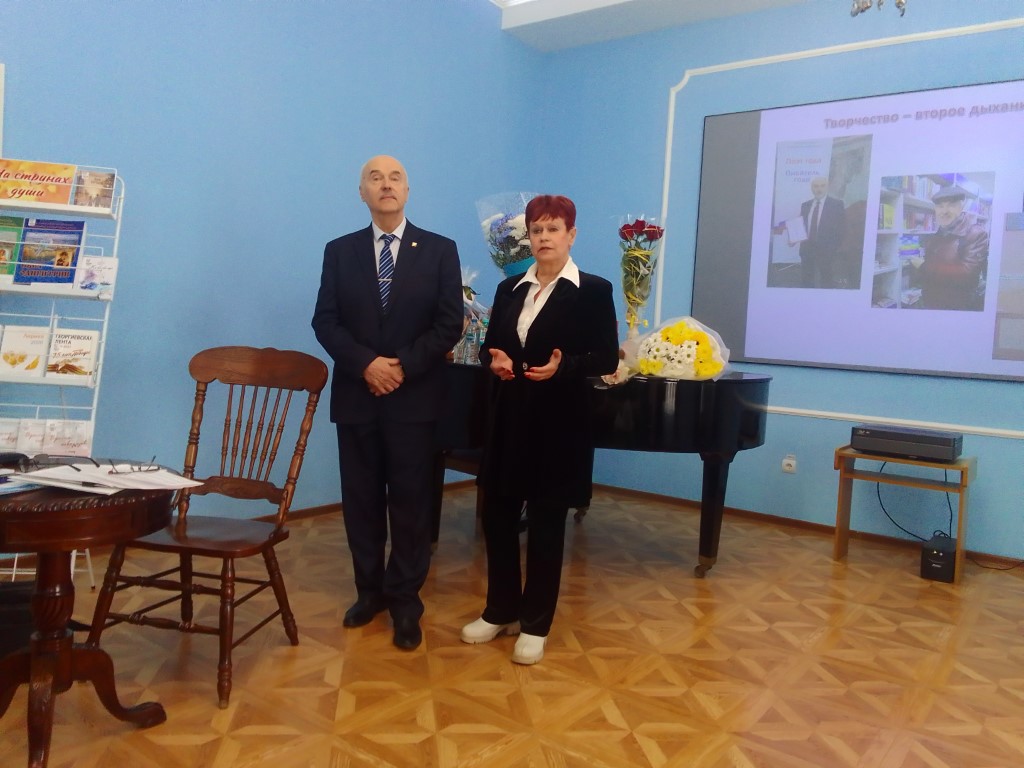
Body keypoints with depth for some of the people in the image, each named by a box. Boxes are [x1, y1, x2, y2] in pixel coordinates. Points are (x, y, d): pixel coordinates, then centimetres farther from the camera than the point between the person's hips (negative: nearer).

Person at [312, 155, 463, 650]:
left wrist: (403, 367, -13)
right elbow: (325, 322, 1)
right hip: (356, 395, 2)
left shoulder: (440, 250, 2)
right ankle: (370, 590, 25)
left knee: (410, 500, 3)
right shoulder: (339, 251, 7)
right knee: (361, 498, 9)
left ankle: (405, 601, 15)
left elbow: (450, 324, -4)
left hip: (414, 397, -2)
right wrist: (366, 364, -14)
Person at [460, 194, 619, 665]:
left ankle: (535, 625, 20)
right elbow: (489, 345, 13)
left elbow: (607, 359, -7)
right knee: (497, 515, 9)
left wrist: (563, 367, -23)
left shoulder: (594, 291, -3)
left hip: (558, 423, -5)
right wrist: (493, 360, -10)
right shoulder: (509, 289, 12)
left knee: (546, 522, 5)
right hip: (508, 419, 5)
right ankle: (500, 611, 28)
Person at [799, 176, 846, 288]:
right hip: (807, 250, 4)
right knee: (806, 283, 6)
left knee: (827, 284, 1)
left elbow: (842, 229, -4)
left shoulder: (837, 204, -1)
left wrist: (835, 249, -11)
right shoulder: (805, 205, 12)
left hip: (827, 252, -4)